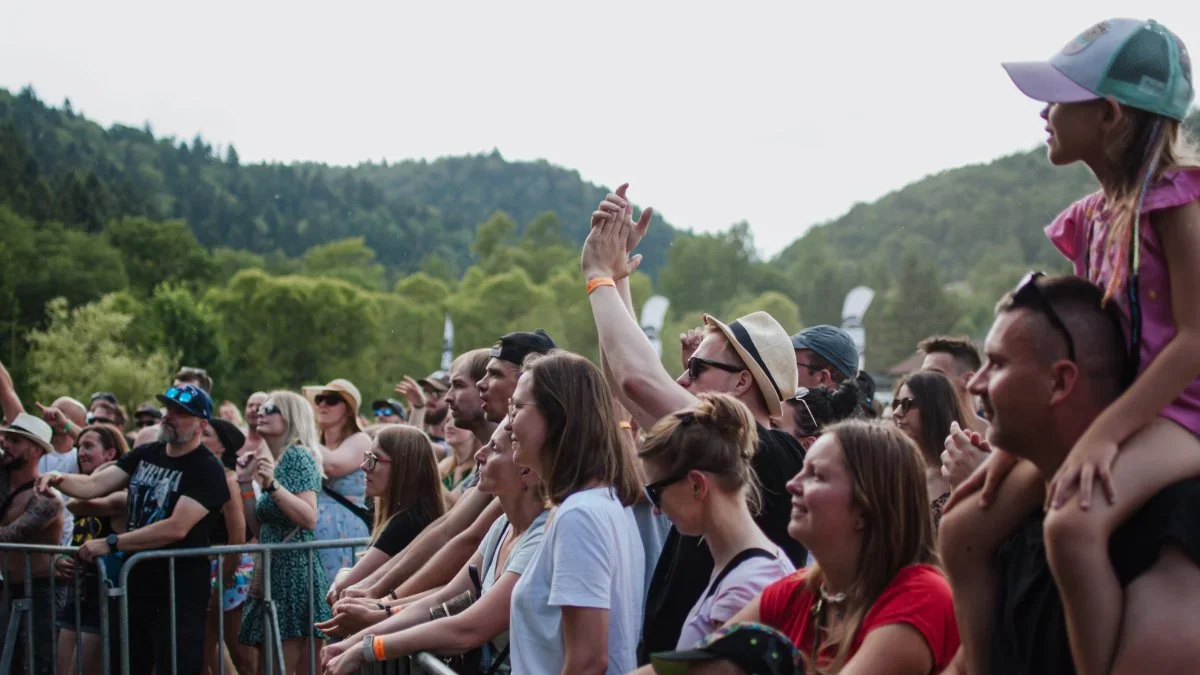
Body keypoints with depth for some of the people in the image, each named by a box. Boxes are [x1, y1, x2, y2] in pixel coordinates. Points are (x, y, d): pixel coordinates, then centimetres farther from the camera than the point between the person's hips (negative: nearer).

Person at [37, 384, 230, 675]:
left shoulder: (207, 469, -13)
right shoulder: (145, 454, 9)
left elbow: (177, 528, -23)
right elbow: (95, 484, 3)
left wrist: (111, 543, -23)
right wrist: (58, 479, -18)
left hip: (179, 592, -7)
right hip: (137, 583, 7)